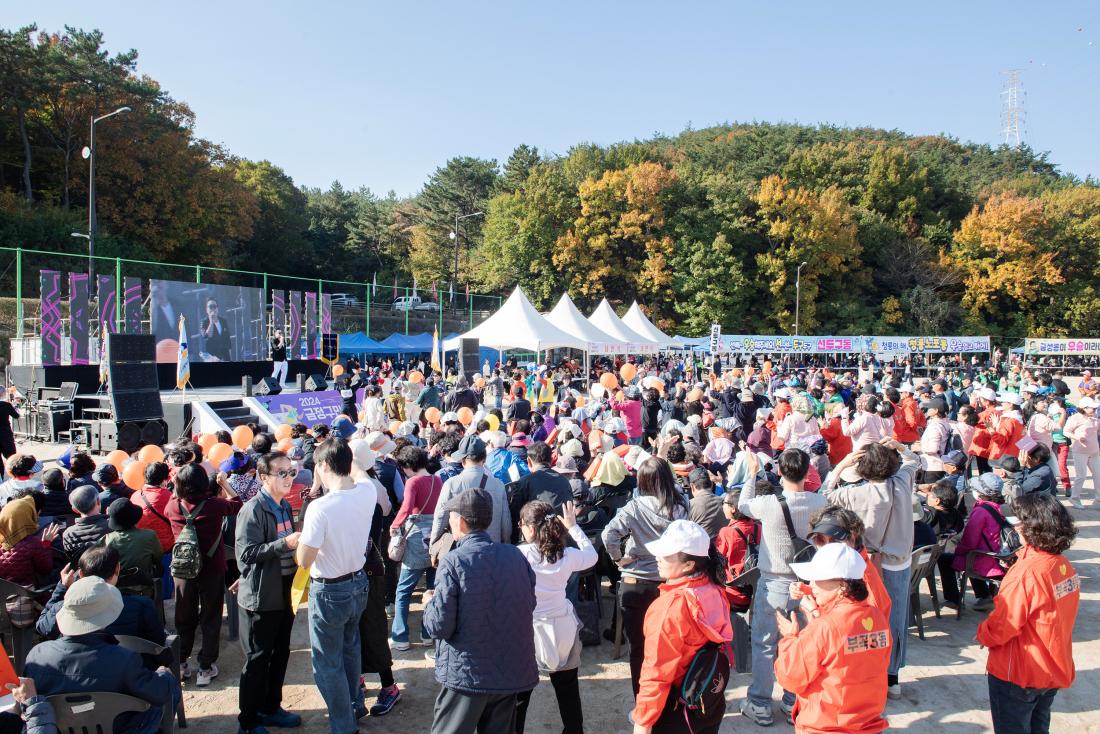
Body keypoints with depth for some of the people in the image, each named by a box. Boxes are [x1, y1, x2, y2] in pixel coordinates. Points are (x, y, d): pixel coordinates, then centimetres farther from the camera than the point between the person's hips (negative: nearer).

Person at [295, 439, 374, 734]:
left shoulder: (320, 507, -29)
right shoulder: (368, 492, -11)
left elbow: (304, 561, -21)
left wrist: (303, 536, -5)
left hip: (330, 592, -7)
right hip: (359, 583, 7)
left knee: (328, 663, 11)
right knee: (350, 647, 29)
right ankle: (354, 703, 49)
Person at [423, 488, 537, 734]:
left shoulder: (453, 562, -16)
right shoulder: (516, 555, -1)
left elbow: (439, 628, -16)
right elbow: (529, 605, 9)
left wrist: (430, 603, 4)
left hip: (467, 675, -5)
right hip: (512, 673, 5)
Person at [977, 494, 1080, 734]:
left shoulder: (1027, 572, -28)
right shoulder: (1066, 567, -3)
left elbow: (1001, 627, -23)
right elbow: (1050, 619, 8)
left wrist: (982, 633, -3)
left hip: (1018, 676, -7)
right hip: (1054, 672, 7)